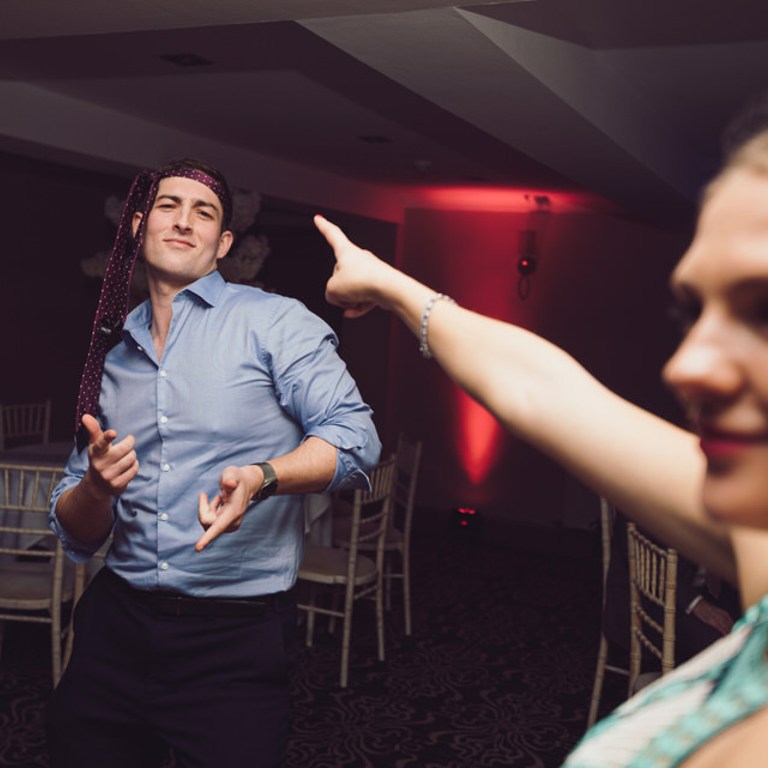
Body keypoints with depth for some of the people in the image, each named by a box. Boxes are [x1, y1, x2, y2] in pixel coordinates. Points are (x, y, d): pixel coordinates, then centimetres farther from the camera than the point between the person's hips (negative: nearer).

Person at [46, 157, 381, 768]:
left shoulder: (275, 321, -3)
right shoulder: (113, 360, 11)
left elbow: (354, 436, -14)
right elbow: (77, 535, 13)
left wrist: (261, 478, -30)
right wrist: (97, 486, -10)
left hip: (236, 640, -5)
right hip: (116, 624, 5)